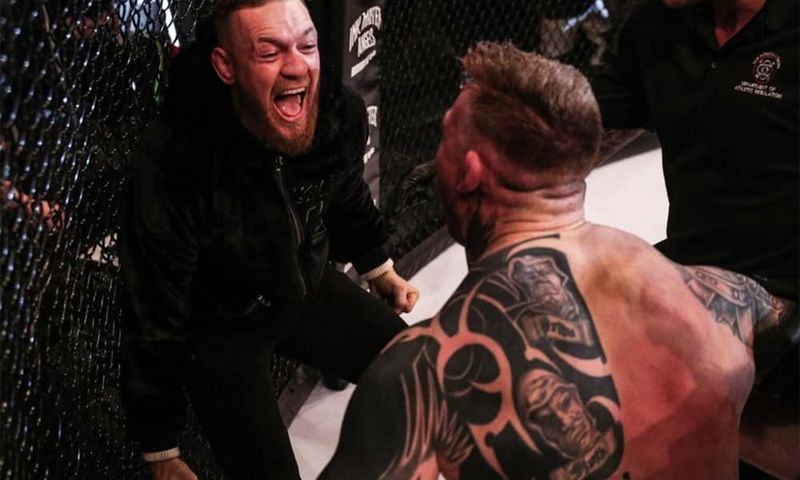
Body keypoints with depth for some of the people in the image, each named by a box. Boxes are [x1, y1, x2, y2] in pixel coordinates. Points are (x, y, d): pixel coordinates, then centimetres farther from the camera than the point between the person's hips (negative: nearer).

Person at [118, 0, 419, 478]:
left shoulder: (340, 112, -19)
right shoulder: (172, 162, -34)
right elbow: (155, 318, -25)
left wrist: (380, 271, 21)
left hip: (310, 288, 5)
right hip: (220, 326, -4)